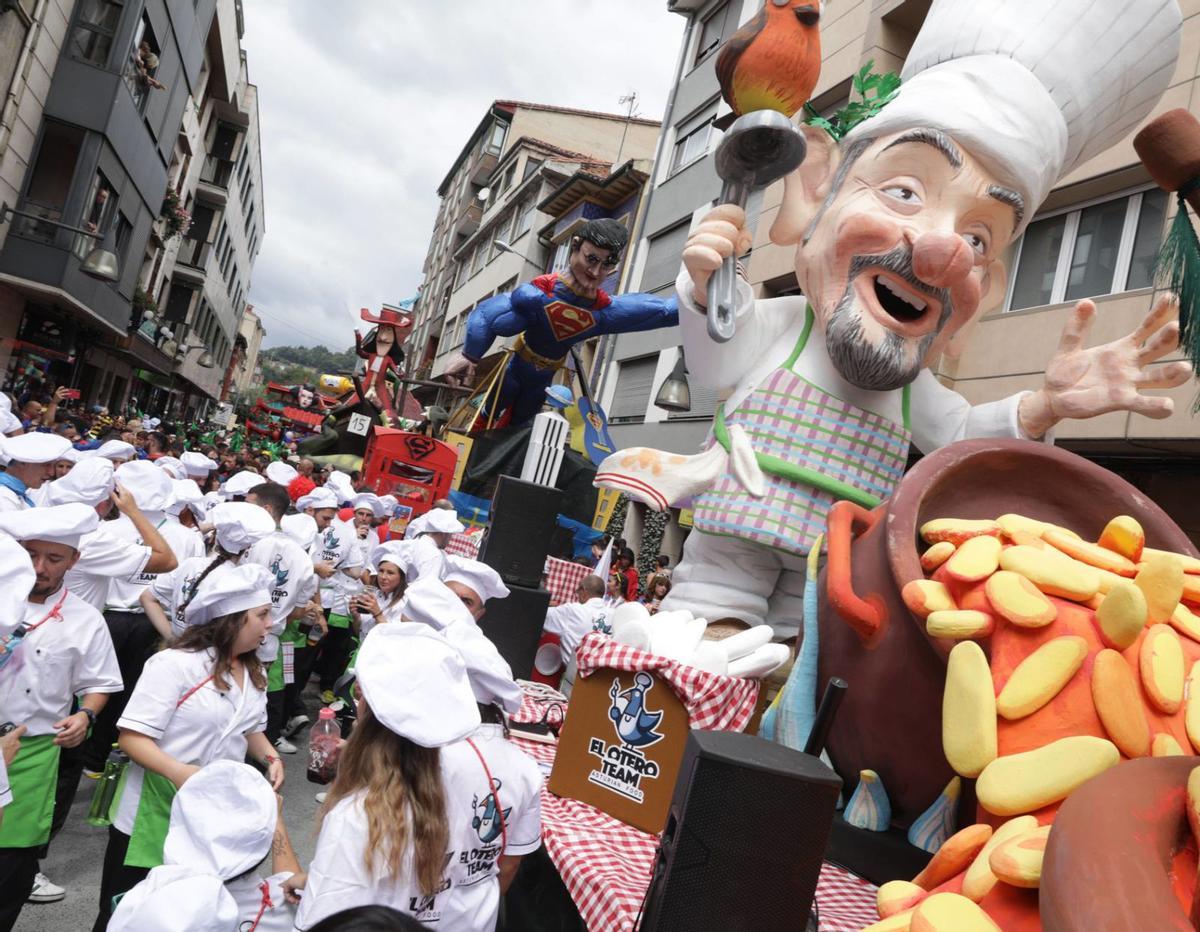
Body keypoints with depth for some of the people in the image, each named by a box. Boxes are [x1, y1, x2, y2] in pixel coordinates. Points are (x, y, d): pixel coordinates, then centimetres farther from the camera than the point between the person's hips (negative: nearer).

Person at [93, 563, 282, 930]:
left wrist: (269, 757, -5)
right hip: (154, 817, -6)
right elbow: (132, 737, -21)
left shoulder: (254, 673, 4)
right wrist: (178, 771, -36)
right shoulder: (175, 664, -20)